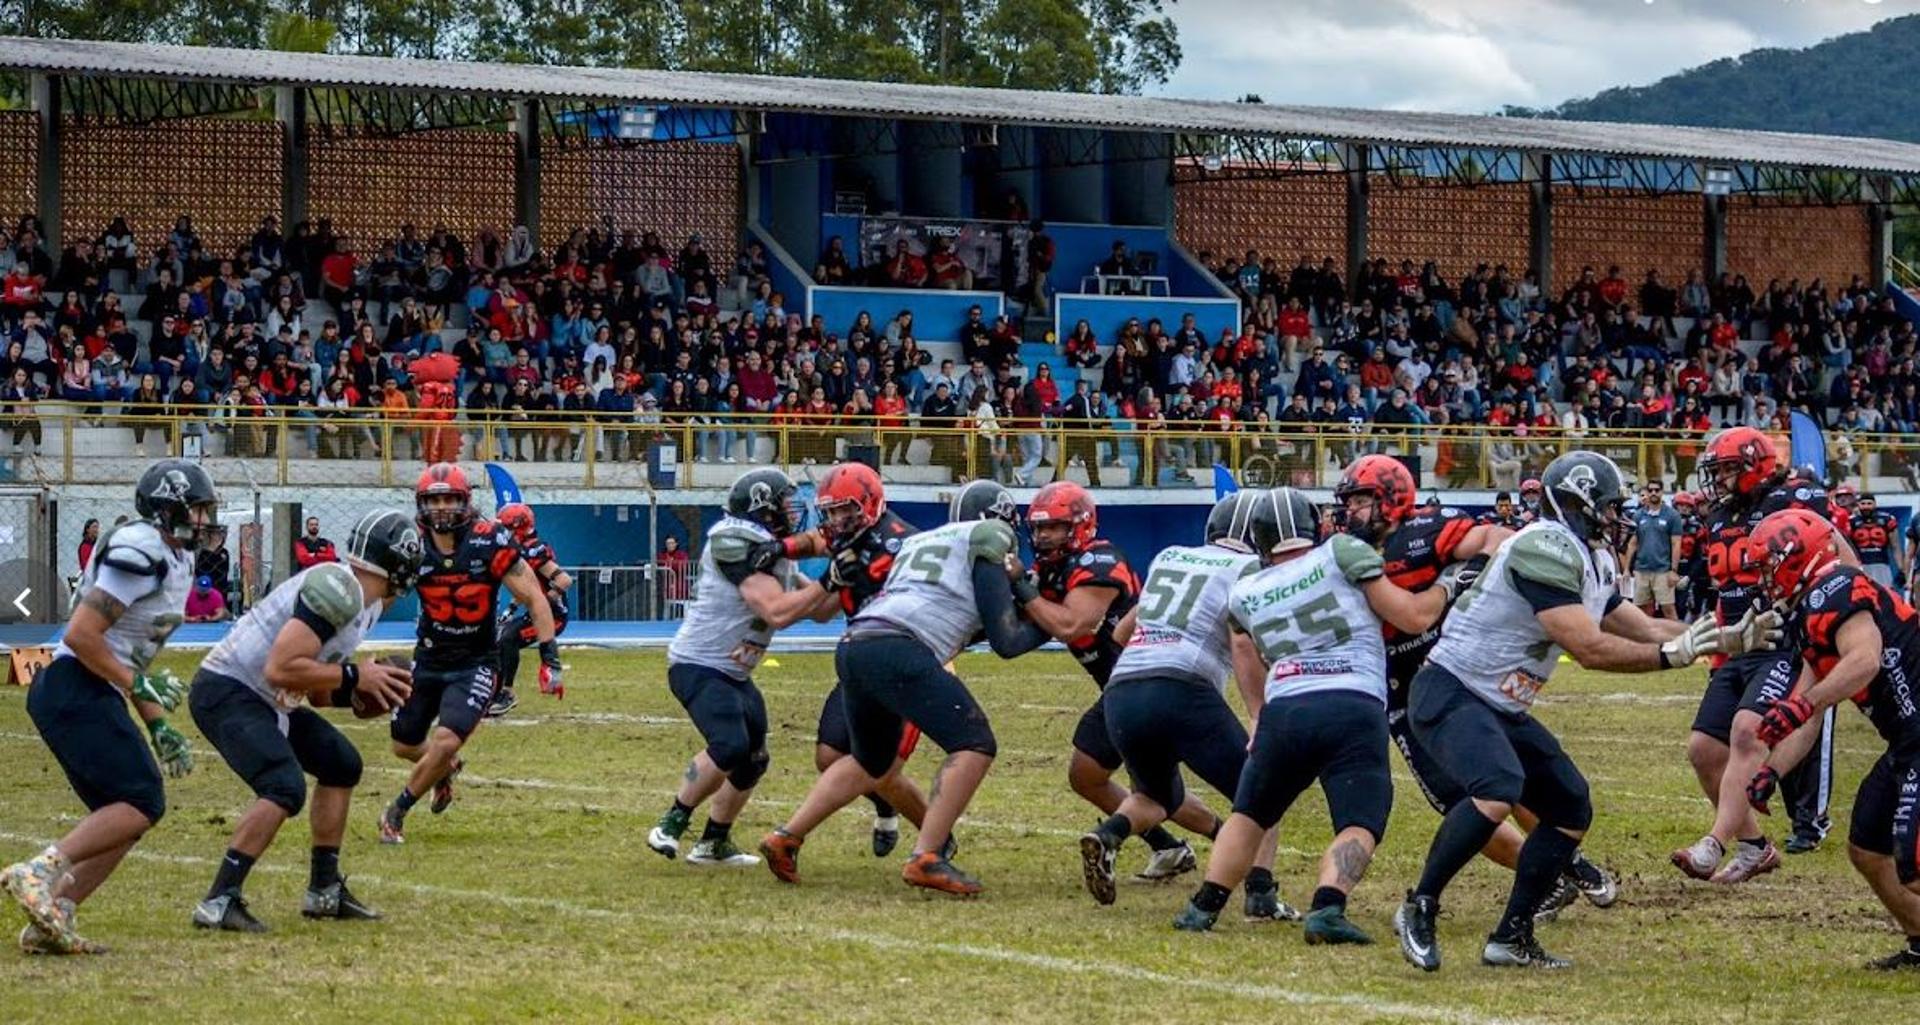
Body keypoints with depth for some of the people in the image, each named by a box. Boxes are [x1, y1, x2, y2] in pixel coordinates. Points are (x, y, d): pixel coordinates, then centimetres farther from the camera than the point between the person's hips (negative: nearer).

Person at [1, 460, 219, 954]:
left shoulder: (173, 558, 17)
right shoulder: (140, 553, -15)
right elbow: (81, 635, -20)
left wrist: (158, 727, 17)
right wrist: (138, 685, -14)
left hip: (92, 694, 10)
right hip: (74, 689, -10)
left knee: (125, 815, 8)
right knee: (141, 804, -15)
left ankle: (50, 918, 5)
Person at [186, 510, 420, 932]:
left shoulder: (365, 605, 10)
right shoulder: (335, 587, -22)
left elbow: (316, 689, 17)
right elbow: (280, 668, -30)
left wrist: (356, 697, -3)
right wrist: (355, 676, -20)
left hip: (265, 700, 11)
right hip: (226, 691, -11)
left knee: (341, 765, 17)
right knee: (285, 788, -24)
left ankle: (324, 890, 26)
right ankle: (219, 902, -21)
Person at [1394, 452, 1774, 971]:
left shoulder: (1590, 563, 12)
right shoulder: (1546, 549, -20)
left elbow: (1644, 629, 19)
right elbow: (1589, 648, -22)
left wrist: (1730, 639, 11)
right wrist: (1672, 654, -14)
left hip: (1502, 710, 11)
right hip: (1450, 694, -11)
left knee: (1572, 810, 9)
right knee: (1497, 791, -33)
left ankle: (1512, 937, 15)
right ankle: (1419, 909, -19)